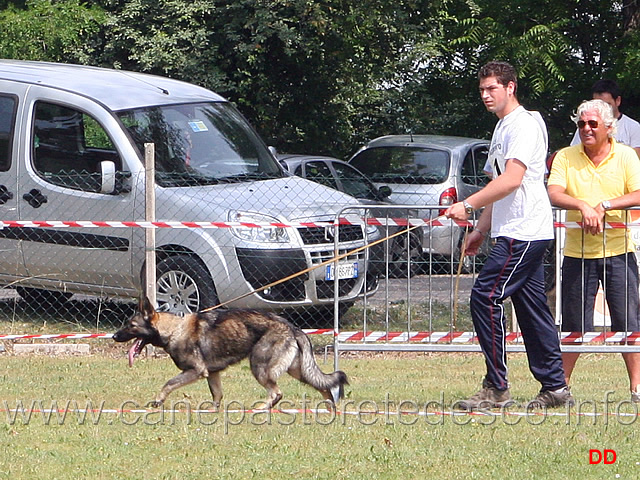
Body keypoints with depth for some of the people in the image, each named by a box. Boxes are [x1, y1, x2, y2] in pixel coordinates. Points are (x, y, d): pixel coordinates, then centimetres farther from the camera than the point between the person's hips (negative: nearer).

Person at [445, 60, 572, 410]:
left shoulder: (525, 123, -11)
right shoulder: (502, 128, 21)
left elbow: (512, 180, -22)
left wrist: (468, 205, -23)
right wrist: (481, 229, 23)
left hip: (523, 233, -10)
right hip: (515, 232, 10)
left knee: (486, 297, -14)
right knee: (531, 307, 9)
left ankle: (497, 388, -12)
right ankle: (555, 388, 11)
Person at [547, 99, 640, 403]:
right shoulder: (566, 158, 3)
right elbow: (553, 194, -10)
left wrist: (605, 205, -22)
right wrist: (583, 205, -27)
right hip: (577, 253, 0)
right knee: (574, 325, 3)